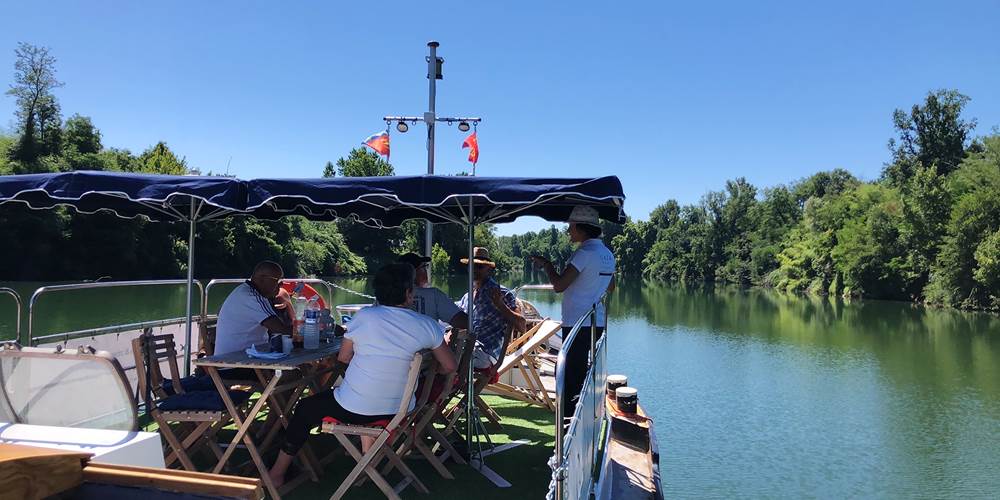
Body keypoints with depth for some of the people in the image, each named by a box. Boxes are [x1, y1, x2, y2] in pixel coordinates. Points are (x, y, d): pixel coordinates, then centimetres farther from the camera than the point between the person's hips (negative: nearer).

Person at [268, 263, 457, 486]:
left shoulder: (364, 316, -11)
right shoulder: (426, 326, -9)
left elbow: (343, 358, 1)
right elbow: (450, 366, 0)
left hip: (352, 409, -3)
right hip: (396, 411, 3)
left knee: (304, 409, 24)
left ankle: (277, 473, 34)